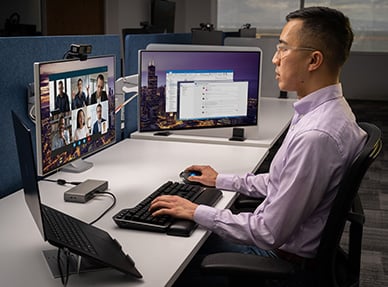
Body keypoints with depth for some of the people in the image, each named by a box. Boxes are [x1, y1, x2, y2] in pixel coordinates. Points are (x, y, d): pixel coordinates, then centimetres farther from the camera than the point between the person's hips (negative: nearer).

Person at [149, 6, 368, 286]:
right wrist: (221, 180, 15)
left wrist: (197, 212, -18)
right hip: (281, 240, 9)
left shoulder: (317, 136, -32)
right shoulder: (327, 109, 2)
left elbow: (271, 234, -27)